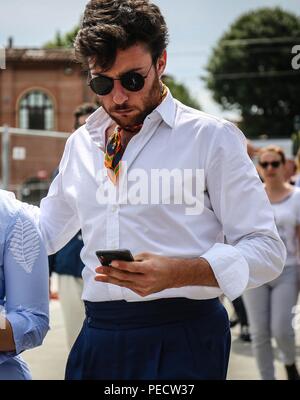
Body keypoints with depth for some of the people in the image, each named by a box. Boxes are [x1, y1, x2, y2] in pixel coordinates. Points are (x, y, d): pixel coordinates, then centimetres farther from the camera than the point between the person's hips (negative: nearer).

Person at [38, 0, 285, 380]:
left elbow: (266, 250, -7)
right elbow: (45, 231, 28)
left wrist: (178, 273, -22)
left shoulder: (212, 137, -4)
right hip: (97, 337, 5)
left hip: (182, 339, -5)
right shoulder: (80, 144, 13)